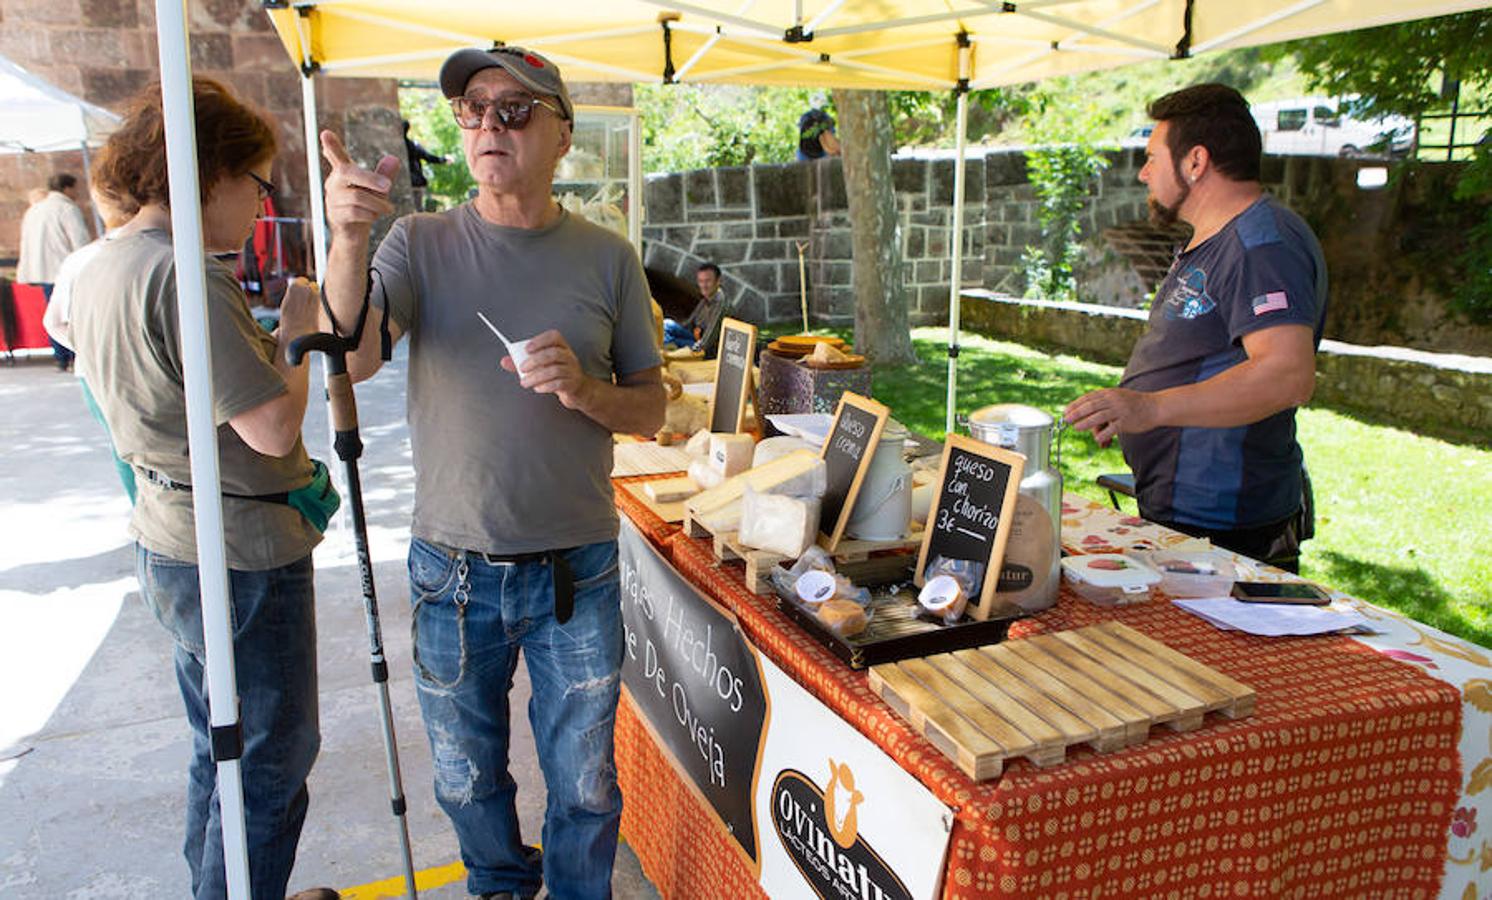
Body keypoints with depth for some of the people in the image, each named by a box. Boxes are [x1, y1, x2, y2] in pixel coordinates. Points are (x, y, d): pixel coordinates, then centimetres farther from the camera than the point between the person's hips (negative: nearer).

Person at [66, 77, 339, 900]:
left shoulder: (99, 269, 7)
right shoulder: (183, 276, -23)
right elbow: (273, 428, -24)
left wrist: (267, 340, 14)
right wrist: (297, 335, -9)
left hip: (166, 546, 10)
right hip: (242, 556, -10)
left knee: (221, 751, 23)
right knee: (269, 764, 6)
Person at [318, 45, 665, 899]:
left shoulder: (607, 258, -2)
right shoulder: (423, 242, -2)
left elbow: (651, 410, 2)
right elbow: (352, 360, -18)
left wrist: (584, 389, -18)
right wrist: (349, 243, -35)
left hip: (577, 568, 0)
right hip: (454, 570, 1)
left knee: (585, 782, 14)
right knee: (467, 777, 20)